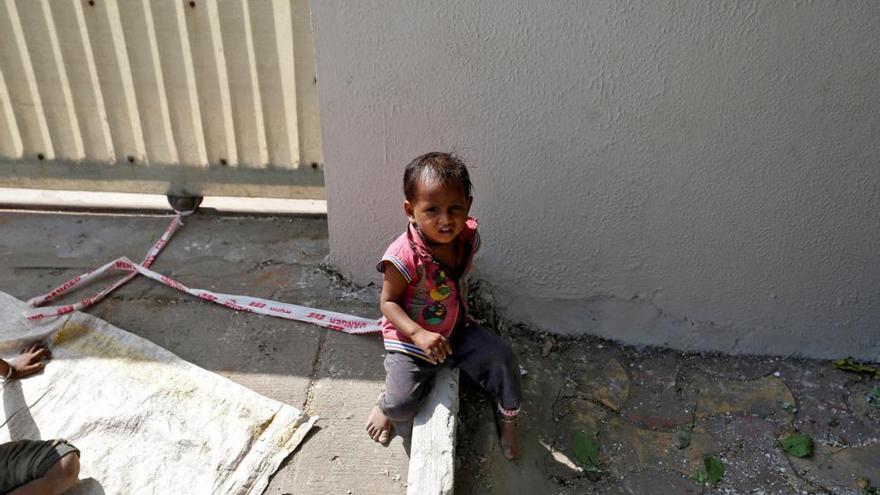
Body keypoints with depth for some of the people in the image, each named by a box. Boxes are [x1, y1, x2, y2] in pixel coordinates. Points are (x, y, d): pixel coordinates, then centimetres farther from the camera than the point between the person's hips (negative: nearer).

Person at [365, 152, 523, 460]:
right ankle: (386, 406, 27)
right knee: (401, 404, -14)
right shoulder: (404, 258, -31)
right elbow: (388, 302, -19)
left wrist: (462, 312, 9)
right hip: (411, 340, -5)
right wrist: (418, 334, -31)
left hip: (457, 330, 5)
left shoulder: (468, 238, -12)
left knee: (501, 355, -5)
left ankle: (507, 417, 22)